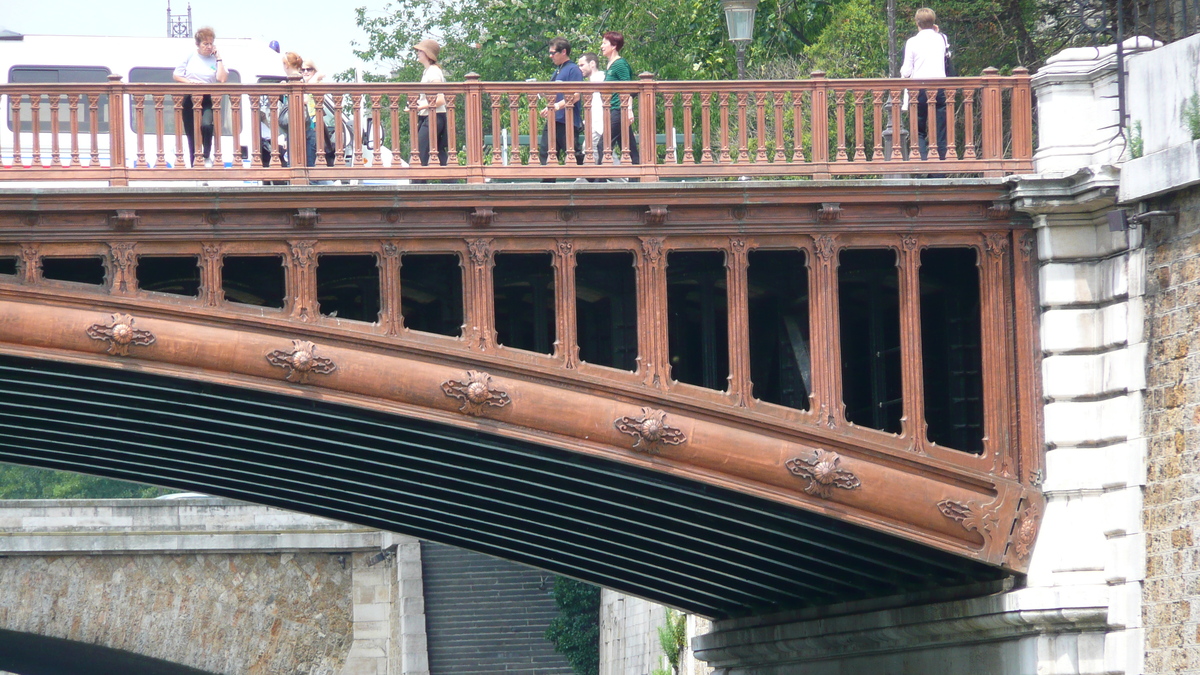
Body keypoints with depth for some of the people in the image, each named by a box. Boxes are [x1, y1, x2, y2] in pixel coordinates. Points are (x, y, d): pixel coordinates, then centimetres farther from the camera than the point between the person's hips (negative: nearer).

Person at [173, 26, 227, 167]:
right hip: (190, 100, 2)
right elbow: (177, 75, 8)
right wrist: (190, 82, -10)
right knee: (191, 134, 4)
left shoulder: (216, 59, 4)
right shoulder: (190, 57, 7)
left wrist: (218, 57, -7)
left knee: (206, 125, -28)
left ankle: (207, 157, -8)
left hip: (208, 100, -2)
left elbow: (222, 79, -11)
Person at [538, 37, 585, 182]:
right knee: (546, 153, 5)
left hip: (568, 121, -9)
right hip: (553, 121, 9)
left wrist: (558, 106, -27)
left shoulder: (573, 70, -7)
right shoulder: (557, 71, 20)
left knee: (574, 155, -5)